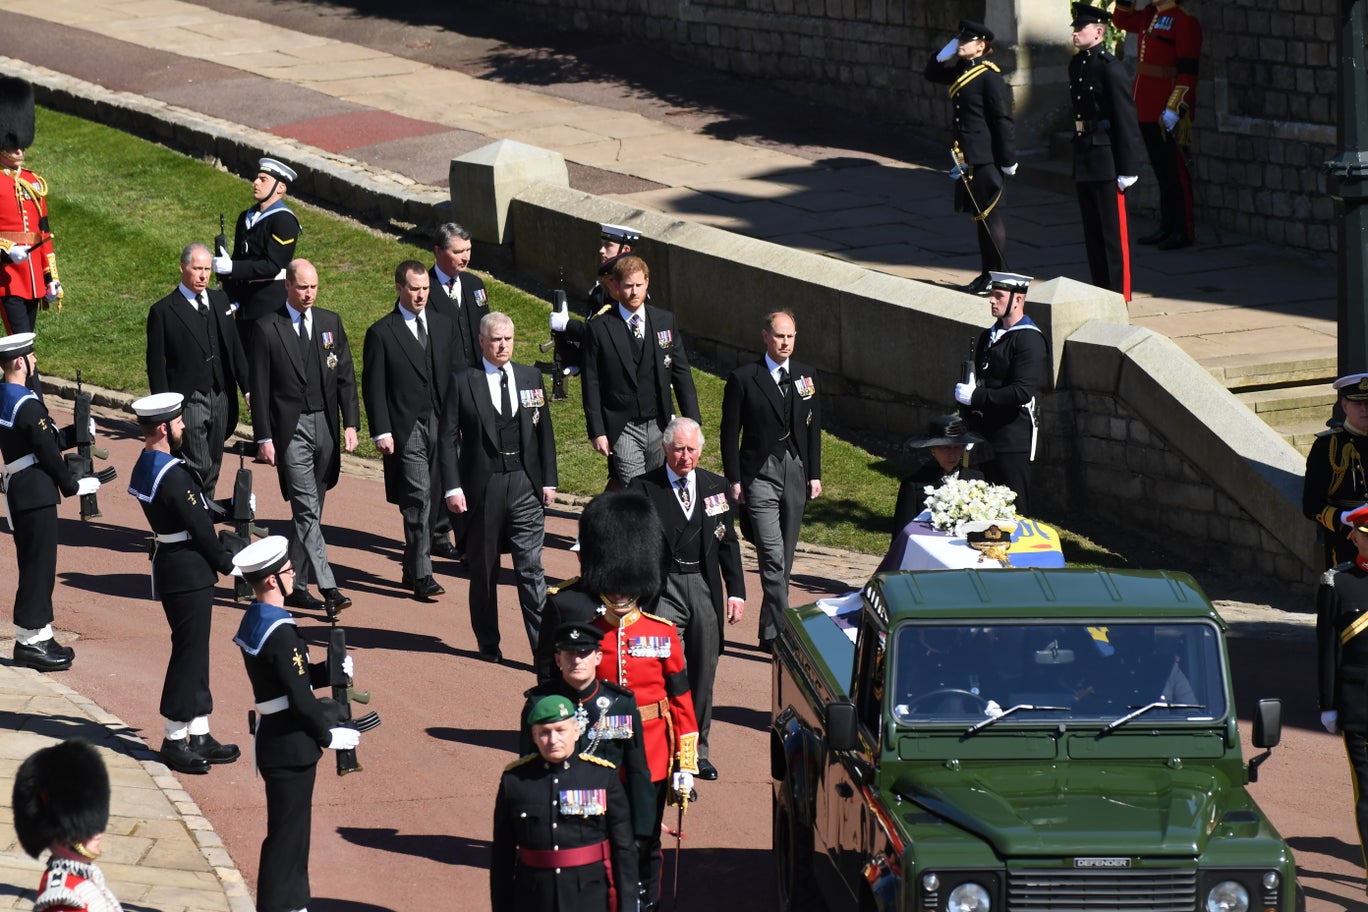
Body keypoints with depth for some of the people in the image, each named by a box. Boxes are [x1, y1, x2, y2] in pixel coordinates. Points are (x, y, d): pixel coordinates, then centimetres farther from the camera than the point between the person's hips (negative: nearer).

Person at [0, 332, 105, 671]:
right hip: (36, 493, -10)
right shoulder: (28, 405, -19)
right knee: (39, 565, -4)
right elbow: (47, 451, -16)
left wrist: (78, 432, 9)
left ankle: (35, 637, 20)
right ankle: (31, 641, -1)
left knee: (35, 566, 15)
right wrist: (73, 485, -6)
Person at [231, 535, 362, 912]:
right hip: (290, 746, -10)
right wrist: (328, 735, -9)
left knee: (290, 829, 19)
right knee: (288, 834, -1)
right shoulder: (281, 632, -23)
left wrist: (329, 670, 3)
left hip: (272, 737, 10)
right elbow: (299, 697, -21)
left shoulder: (253, 620, 8)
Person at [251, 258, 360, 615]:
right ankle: (327, 586, -18)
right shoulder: (267, 328, -2)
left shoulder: (331, 323, 10)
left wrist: (350, 423, 0)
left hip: (326, 426, 4)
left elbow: (346, 377, 10)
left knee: (310, 512, 9)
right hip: (291, 428, -4)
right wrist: (264, 438, -7)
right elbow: (259, 388, -2)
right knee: (307, 509, -12)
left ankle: (296, 586, 17)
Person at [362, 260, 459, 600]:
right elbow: (373, 387, -3)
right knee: (419, 499, -11)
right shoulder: (381, 333, -2)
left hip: (441, 427, 5)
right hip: (406, 429, -5)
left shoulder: (444, 327, 13)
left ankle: (413, 569, 18)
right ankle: (422, 575, -11)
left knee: (427, 501, 8)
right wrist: (381, 432, -10)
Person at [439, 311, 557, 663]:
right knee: (483, 570, 8)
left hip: (526, 485, 1)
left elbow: (545, 432, 12)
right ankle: (488, 643, 20)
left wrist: (549, 481, 7)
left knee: (531, 568, -3)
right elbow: (448, 436, -2)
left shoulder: (531, 377, 9)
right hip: (482, 487, -1)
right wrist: (452, 487, -10)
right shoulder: (462, 382, -1)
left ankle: (543, 646, -4)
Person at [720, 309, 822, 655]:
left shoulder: (807, 377, 9)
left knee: (784, 558, 10)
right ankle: (781, 633, -17)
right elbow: (730, 432, -1)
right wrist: (734, 480, -5)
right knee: (772, 556, -14)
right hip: (760, 474, -4)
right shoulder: (743, 379, -3)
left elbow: (813, 429, 14)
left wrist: (814, 474, 10)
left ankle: (771, 632, 20)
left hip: (796, 474, 4)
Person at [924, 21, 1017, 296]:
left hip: (986, 158, -9)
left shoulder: (989, 76, -14)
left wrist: (1008, 160, -16)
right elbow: (931, 74, 26)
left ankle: (998, 277, 4)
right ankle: (987, 273, 21)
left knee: (989, 216, -3)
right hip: (968, 156, 9)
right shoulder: (962, 71, 11)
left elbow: (1003, 119, -16)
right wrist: (946, 52, 8)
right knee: (979, 214, 14)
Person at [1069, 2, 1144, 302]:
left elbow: (1126, 119, -16)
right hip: (1084, 155, 8)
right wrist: (1078, 149, 17)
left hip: (1107, 159, -8)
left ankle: (1119, 293, 2)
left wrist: (1127, 168, -17)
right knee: (1092, 229, 14)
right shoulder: (1076, 65, 11)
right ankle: (1100, 288, 22)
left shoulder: (1110, 68, -14)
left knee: (1113, 229, -3)